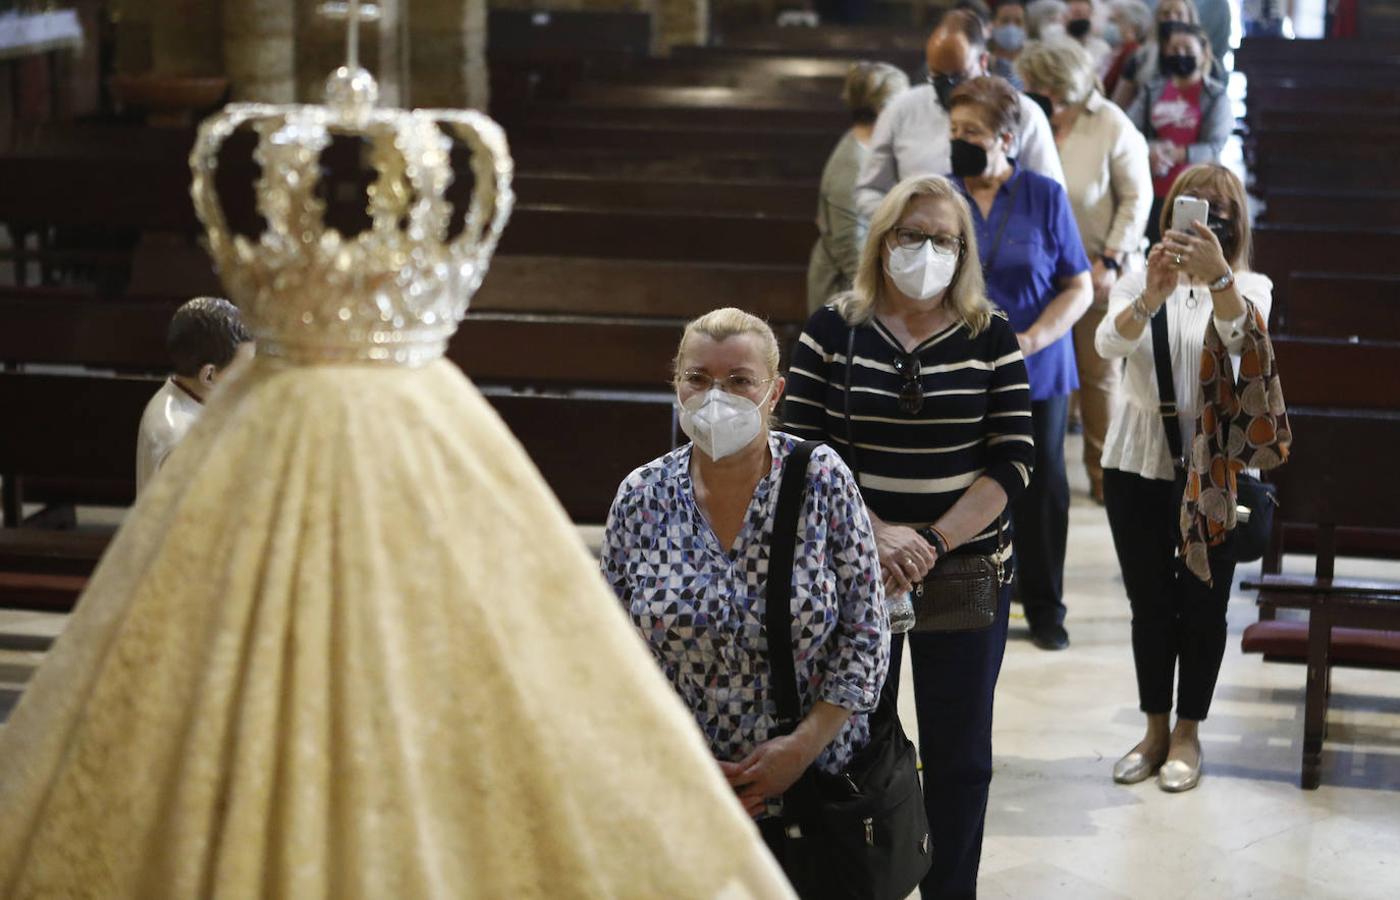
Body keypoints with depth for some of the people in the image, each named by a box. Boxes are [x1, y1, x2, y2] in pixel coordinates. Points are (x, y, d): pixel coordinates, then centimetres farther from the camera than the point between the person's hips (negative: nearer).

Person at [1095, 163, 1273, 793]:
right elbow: (1110, 341, -18)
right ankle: (1156, 730, 22)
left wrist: (1216, 276, -45)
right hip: (1139, 463, 1)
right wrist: (1152, 296, -39)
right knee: (1150, 603, 9)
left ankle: (1188, 734, 17)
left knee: (1203, 604, 3)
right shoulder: (1140, 282, 2)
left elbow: (1239, 334, -25)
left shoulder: (1250, 288, -1)